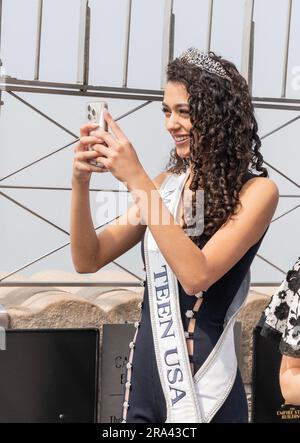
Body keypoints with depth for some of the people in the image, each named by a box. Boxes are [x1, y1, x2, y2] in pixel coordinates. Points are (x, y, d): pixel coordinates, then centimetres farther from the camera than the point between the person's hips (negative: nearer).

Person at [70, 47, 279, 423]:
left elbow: (197, 275, -24)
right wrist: (81, 181, -13)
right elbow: (88, 260, 3)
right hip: (145, 374, 5)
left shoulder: (256, 191, -11)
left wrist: (136, 180, -24)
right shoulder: (167, 183, 4)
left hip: (203, 385, -5)